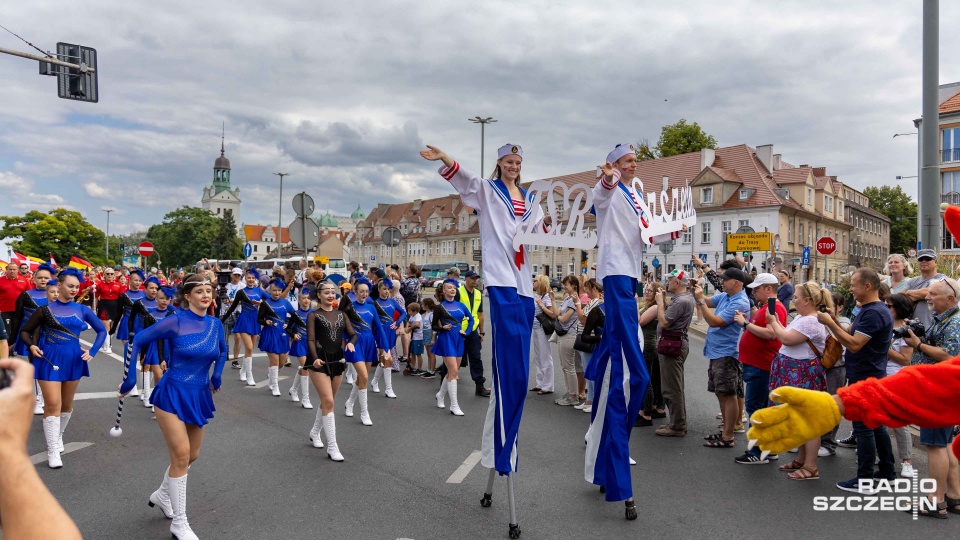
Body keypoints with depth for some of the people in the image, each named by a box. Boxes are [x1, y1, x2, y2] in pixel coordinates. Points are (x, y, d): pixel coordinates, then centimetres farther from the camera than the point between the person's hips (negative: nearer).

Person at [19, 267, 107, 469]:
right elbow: (25, 331, 6)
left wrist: (92, 351, -5)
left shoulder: (82, 310, 2)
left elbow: (102, 330, 8)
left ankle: (58, 436, 38)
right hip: (49, 359, -3)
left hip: (73, 359, 3)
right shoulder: (45, 309, -3)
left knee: (66, 404, 14)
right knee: (52, 404, -9)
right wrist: (31, 346, -14)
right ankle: (53, 451, -1)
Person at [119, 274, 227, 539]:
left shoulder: (216, 324, 0)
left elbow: (222, 351, 20)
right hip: (172, 394, -6)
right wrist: (130, 378, -5)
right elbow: (138, 340, -6)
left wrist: (217, 375, 8)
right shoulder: (175, 321, -15)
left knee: (192, 455, 15)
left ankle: (161, 495, 43)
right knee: (181, 455, -10)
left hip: (199, 396, 6)